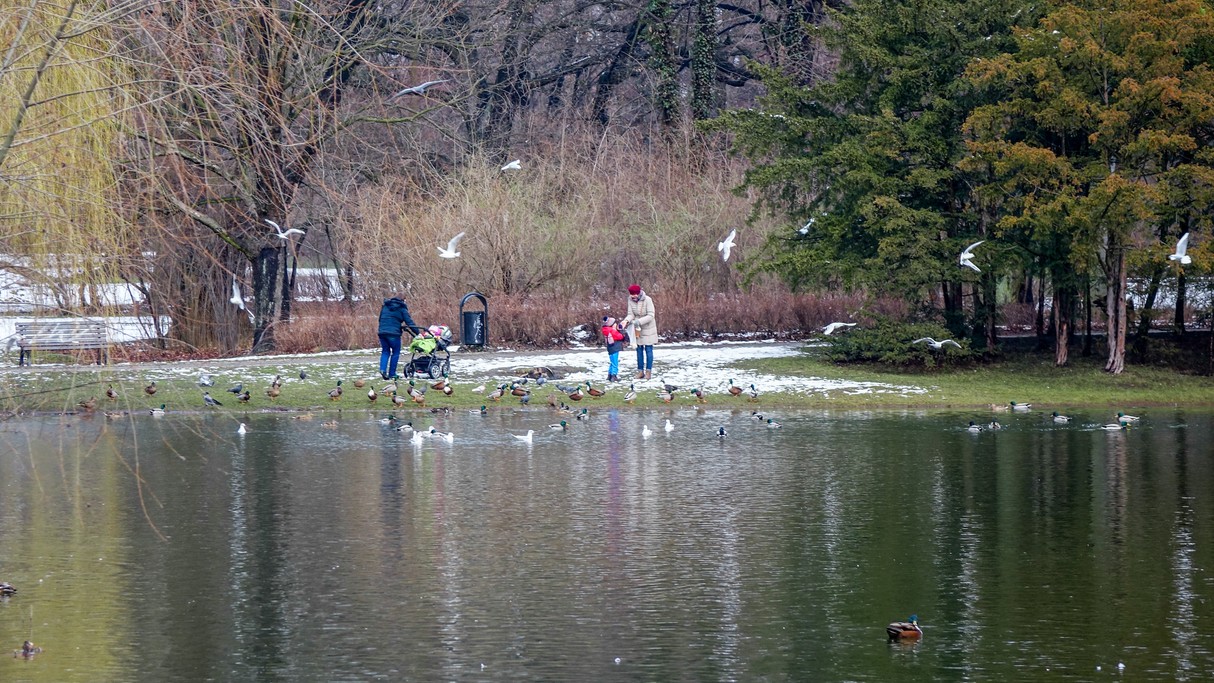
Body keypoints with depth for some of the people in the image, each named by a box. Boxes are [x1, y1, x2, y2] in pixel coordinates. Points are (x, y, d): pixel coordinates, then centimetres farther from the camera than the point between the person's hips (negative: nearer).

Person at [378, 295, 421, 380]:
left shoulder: (385, 306, 19)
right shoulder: (402, 309, 3)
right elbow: (409, 322, -2)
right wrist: (418, 333, 1)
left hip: (382, 332, 5)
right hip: (394, 333, -5)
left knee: (385, 352, 15)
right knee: (395, 353, 7)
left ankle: (382, 369, -7)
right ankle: (392, 374, 6)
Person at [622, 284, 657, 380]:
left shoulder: (647, 300, -20)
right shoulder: (630, 300, -7)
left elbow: (651, 316, -23)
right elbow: (631, 314, -7)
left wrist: (639, 321, -32)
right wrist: (626, 321, -28)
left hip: (648, 329, -4)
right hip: (637, 329, 4)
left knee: (648, 350, 0)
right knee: (639, 350, 8)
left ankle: (648, 371, 5)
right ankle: (640, 371, 15)